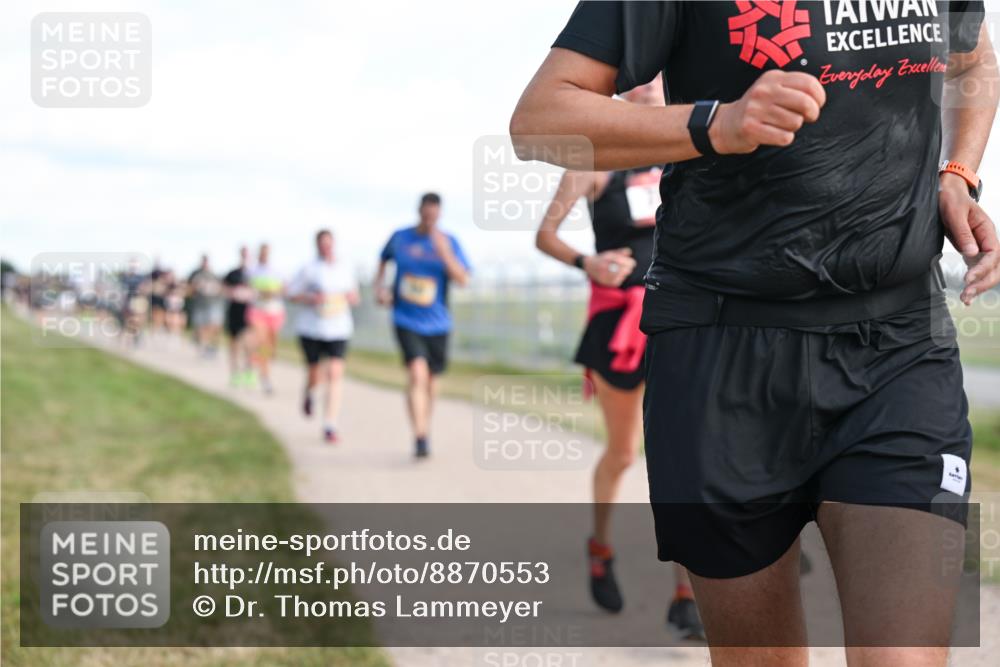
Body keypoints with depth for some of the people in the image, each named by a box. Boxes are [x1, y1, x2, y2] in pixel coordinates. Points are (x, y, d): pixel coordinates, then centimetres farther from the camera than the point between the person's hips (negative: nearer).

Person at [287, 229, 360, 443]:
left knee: (335, 373, -12)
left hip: (338, 329, 2)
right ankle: (309, 393, 47)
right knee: (315, 373, 7)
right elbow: (292, 294, -1)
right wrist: (311, 299, -18)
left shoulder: (345, 268, 8)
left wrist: (353, 297, -3)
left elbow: (353, 294, 20)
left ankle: (330, 426, -11)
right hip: (312, 329, -2)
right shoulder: (309, 269, -4)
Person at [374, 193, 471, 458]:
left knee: (431, 379, 14)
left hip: (436, 323, 2)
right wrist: (379, 287, 3)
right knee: (417, 374, -20)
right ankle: (420, 438, -24)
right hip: (406, 321, -2)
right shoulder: (400, 238, 0)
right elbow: (383, 261, 19)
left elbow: (462, 279, -14)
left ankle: (425, 427, 38)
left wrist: (444, 254, -27)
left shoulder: (449, 243, -3)